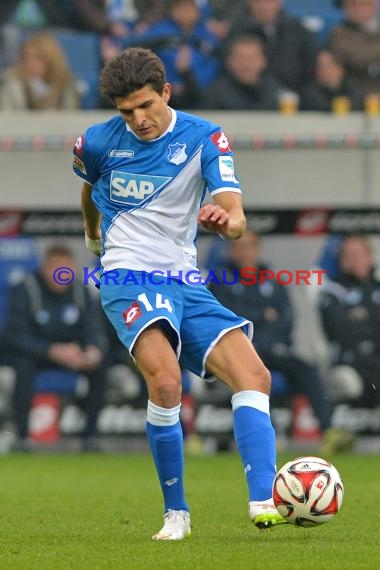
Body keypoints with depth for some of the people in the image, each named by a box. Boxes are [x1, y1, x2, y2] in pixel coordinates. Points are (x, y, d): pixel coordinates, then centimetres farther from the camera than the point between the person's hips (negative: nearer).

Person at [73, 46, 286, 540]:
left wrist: (226, 219, -38)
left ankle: (264, 503, -24)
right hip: (128, 278, -3)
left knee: (254, 375, -16)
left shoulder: (204, 138, -3)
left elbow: (237, 218, -15)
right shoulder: (98, 142, -1)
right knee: (165, 379, -29)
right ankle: (176, 513, -16)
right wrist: (93, 232, 39)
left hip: (185, 283, 3)